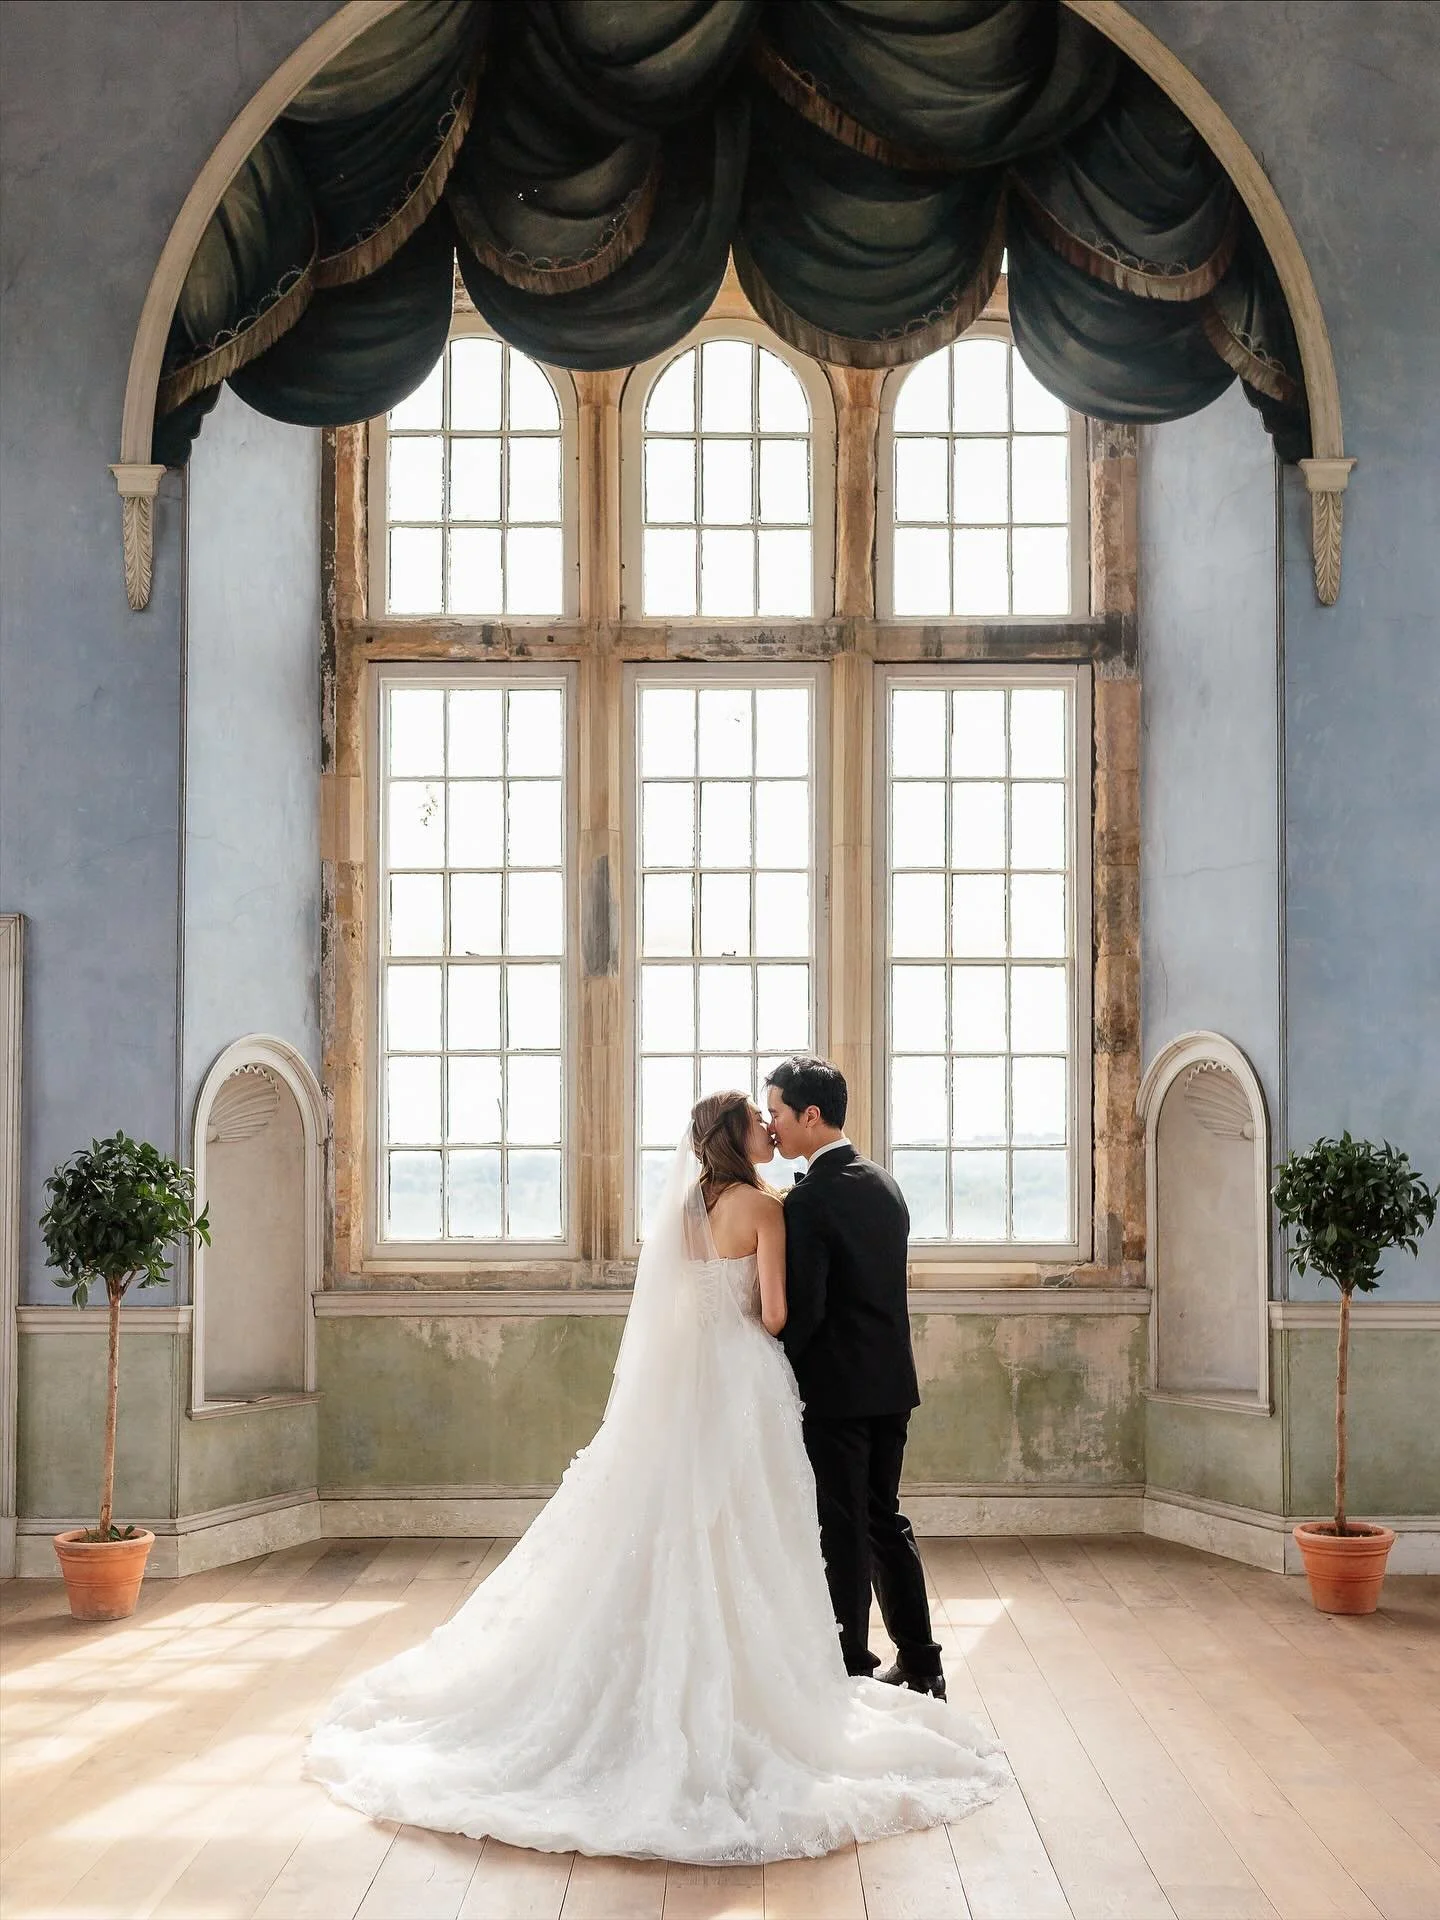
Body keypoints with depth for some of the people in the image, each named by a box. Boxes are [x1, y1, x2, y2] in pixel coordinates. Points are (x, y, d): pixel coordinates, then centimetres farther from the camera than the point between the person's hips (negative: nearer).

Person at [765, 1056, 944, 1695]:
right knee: (884, 1519, 16)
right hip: (892, 1381, 8)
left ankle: (852, 1669, 9)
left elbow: (803, 1308, -19)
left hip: (835, 1389, -8)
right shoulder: (884, 1185, 9)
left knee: (844, 1534, 1)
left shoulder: (809, 1200, -17)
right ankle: (920, 1663, 21)